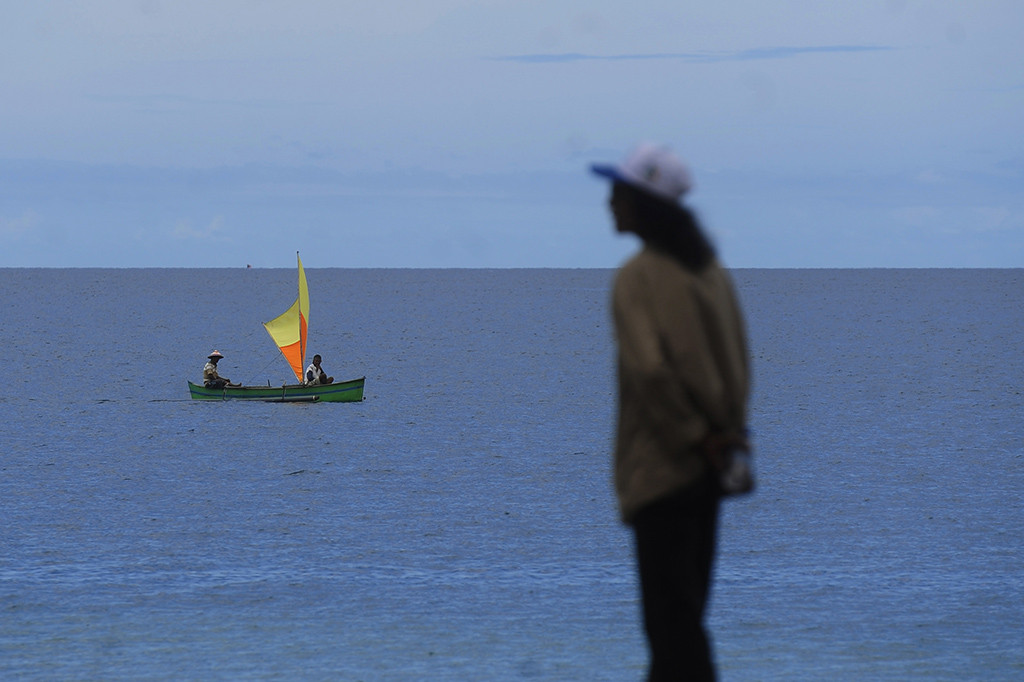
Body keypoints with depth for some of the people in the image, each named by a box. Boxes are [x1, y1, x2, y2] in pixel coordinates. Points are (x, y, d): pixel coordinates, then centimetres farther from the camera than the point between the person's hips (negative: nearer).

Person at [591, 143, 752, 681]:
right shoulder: (708, 267, 9)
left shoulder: (638, 277, -15)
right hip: (707, 470, 8)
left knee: (670, 614, -5)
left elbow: (649, 369, -23)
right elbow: (738, 358, 12)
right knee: (686, 606, 16)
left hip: (661, 465, -8)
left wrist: (694, 435, -15)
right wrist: (724, 431, 10)